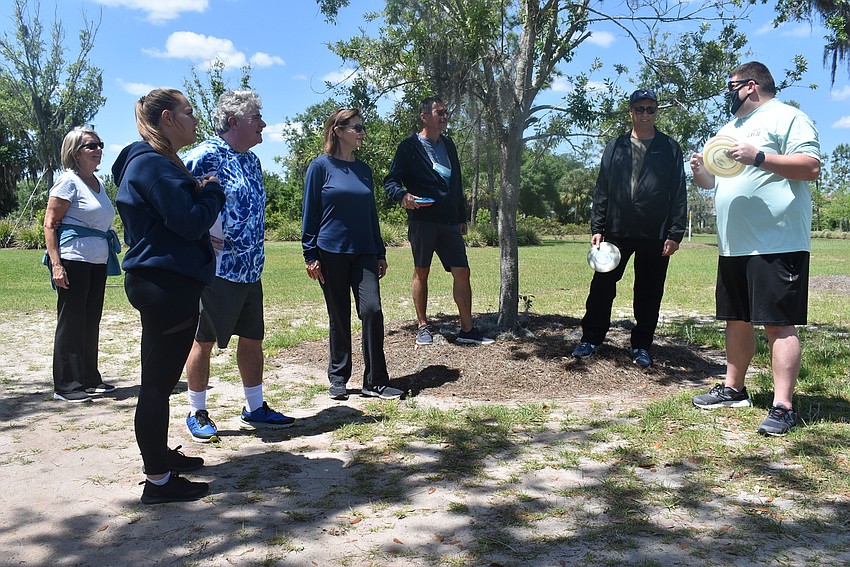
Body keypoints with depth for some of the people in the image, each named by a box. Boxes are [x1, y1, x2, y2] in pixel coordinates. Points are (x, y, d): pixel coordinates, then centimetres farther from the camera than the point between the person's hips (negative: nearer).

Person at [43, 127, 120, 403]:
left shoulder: (98, 182, 16)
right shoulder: (69, 181, -8)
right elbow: (50, 224, -11)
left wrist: (108, 253, 22)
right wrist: (55, 263, -19)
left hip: (98, 261, 8)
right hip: (73, 260, -8)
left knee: (91, 321, 13)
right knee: (71, 321, -2)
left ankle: (89, 379, 22)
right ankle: (65, 386, 5)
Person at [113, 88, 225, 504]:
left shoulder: (154, 162, 19)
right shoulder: (152, 163, -15)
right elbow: (190, 221, -22)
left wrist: (200, 192, 5)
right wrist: (212, 192, -5)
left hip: (159, 282, 11)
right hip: (166, 284, -11)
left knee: (160, 378, 20)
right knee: (158, 381, -4)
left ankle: (160, 454, 35)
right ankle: (159, 480, 5)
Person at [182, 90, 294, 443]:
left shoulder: (252, 160, 14)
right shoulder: (206, 155, -13)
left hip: (250, 270, 8)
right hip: (216, 269, -8)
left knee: (253, 338, 14)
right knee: (204, 341, 5)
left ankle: (254, 408, 28)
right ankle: (196, 413, 20)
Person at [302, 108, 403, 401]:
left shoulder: (364, 170, 13)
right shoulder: (321, 166, -2)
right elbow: (310, 213, -3)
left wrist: (381, 253, 16)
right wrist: (310, 255, -8)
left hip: (364, 253, 4)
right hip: (331, 253, -4)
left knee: (372, 310, -8)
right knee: (339, 318, 4)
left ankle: (376, 382, 1)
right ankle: (338, 379, 20)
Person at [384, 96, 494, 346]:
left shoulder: (448, 145, 19)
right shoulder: (410, 146, 0)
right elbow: (391, 181, -3)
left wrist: (462, 217, 22)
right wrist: (403, 195, -25)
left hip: (449, 221, 5)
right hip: (422, 220, -5)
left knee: (462, 272, 0)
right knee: (421, 272, 4)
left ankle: (467, 329, 6)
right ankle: (423, 326, 16)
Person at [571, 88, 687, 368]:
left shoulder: (670, 149, 6)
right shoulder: (615, 147, 10)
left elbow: (679, 195, 3)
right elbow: (601, 191, 8)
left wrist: (675, 234, -4)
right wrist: (597, 228, 1)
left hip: (655, 235, -1)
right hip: (617, 231, 1)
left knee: (648, 293, 6)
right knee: (602, 285, 3)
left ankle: (641, 345, 18)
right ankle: (591, 338, 15)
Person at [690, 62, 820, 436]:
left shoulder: (787, 117, -2)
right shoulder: (729, 128, 23)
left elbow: (812, 167, -14)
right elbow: (712, 180, 26)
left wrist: (759, 157, -22)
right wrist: (700, 172, 3)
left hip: (777, 245, -8)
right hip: (734, 246, 9)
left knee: (779, 322, -8)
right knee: (737, 319, 14)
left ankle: (783, 407, -7)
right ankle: (733, 389, 26)